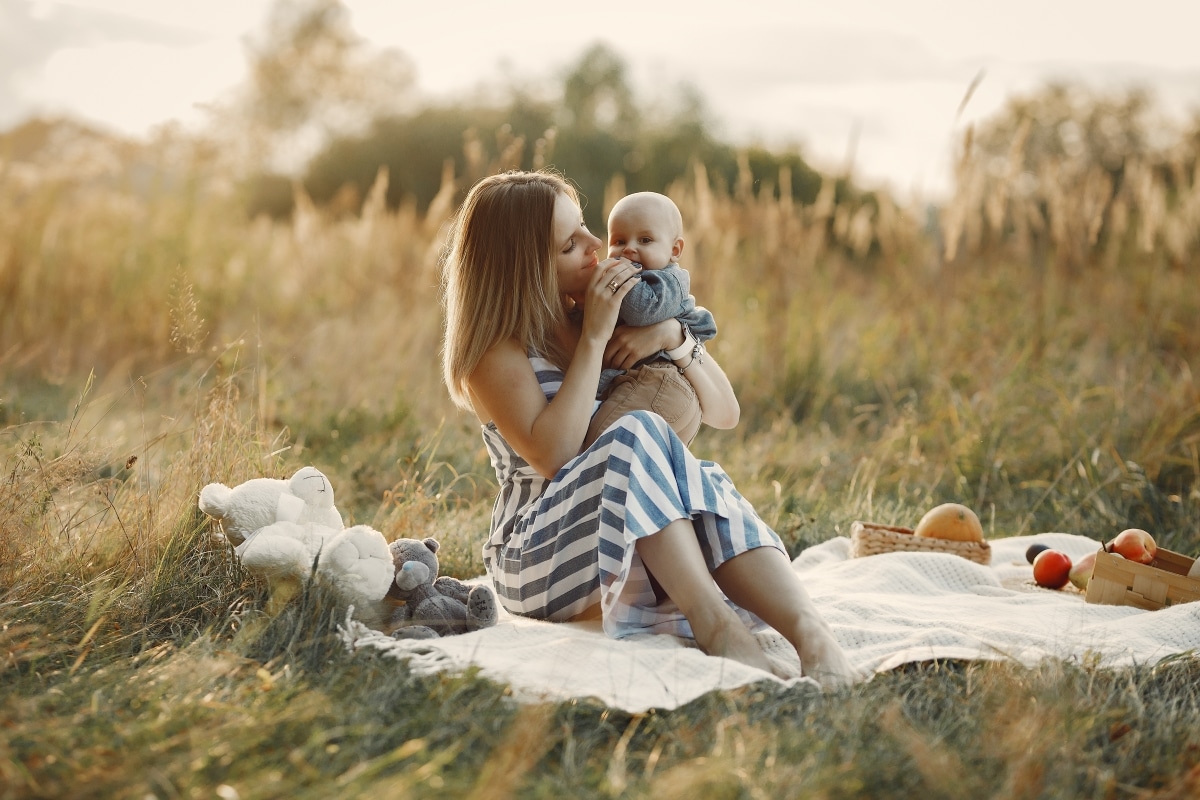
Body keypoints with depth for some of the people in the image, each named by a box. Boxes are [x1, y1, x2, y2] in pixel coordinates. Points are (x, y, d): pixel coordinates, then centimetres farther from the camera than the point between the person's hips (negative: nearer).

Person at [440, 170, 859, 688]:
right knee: (638, 434, -31)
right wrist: (593, 339, -16)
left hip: (650, 548, 5)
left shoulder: (608, 311, 11)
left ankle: (809, 631, -51)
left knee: (707, 484, -30)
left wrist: (673, 335, -9)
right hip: (540, 557, -4)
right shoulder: (496, 348, -4)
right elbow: (552, 455, -22)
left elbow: (726, 413, 8)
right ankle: (710, 619, -43)